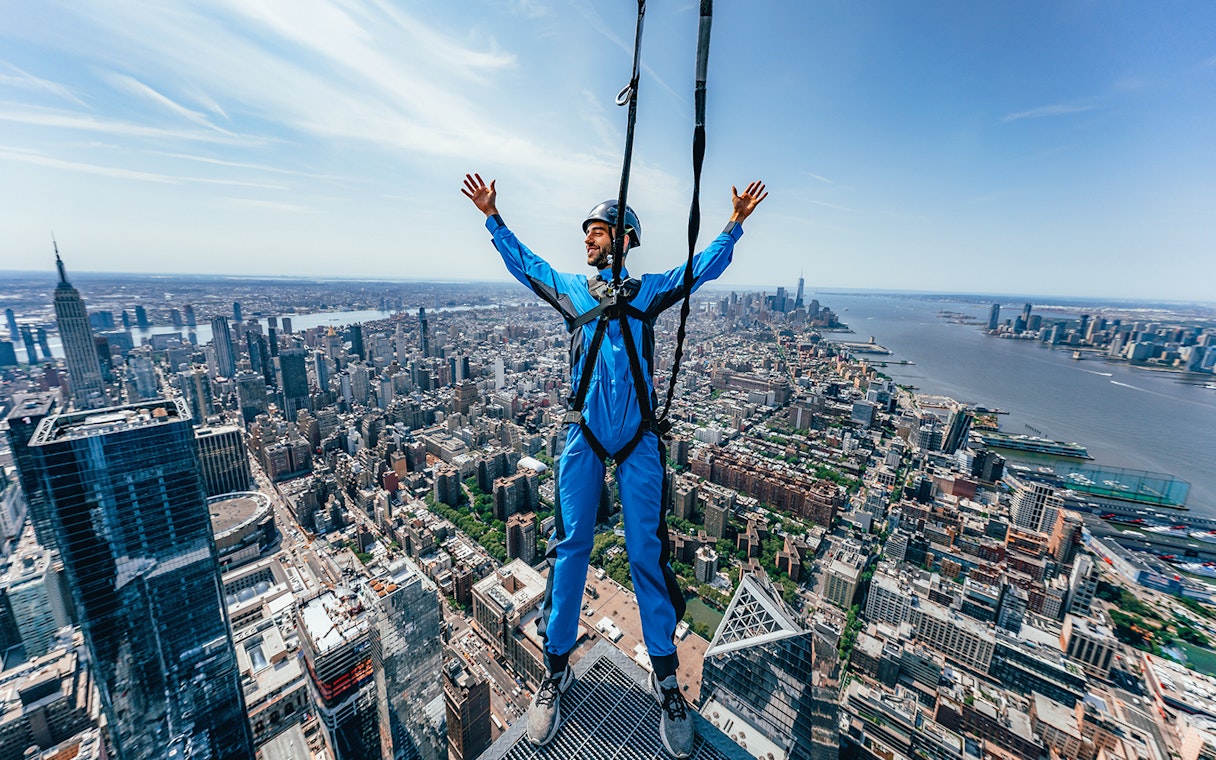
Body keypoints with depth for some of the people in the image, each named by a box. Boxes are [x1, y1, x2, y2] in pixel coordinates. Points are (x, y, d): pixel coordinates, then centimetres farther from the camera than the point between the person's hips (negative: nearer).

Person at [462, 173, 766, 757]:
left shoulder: (649, 289, 14)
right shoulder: (569, 288, 17)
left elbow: (703, 266, 16)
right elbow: (522, 261, 28)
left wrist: (736, 222, 8)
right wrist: (493, 217, 27)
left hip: (638, 436, -1)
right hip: (583, 434, 1)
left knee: (646, 549, 4)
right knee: (570, 545, 5)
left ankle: (664, 675, 23)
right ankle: (556, 669, 24)